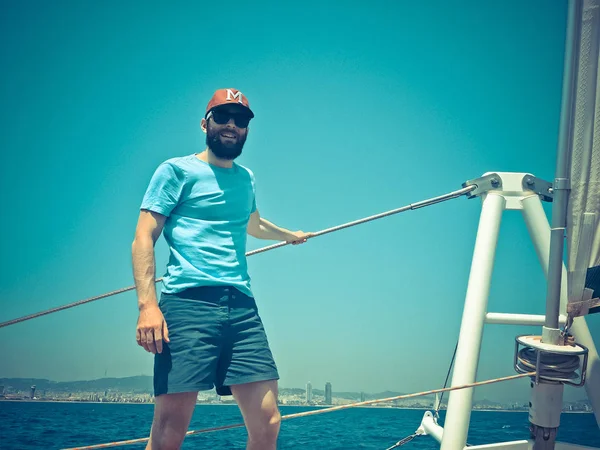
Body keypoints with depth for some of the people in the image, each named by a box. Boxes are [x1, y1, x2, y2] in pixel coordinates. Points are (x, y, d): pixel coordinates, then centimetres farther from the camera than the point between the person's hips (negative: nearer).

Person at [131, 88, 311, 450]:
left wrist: (289, 234, 63)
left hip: (242, 308, 6)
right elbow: (144, 237, -1)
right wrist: (147, 304, -14)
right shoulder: (176, 171, 6)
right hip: (188, 303, -5)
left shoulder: (246, 179, 25)